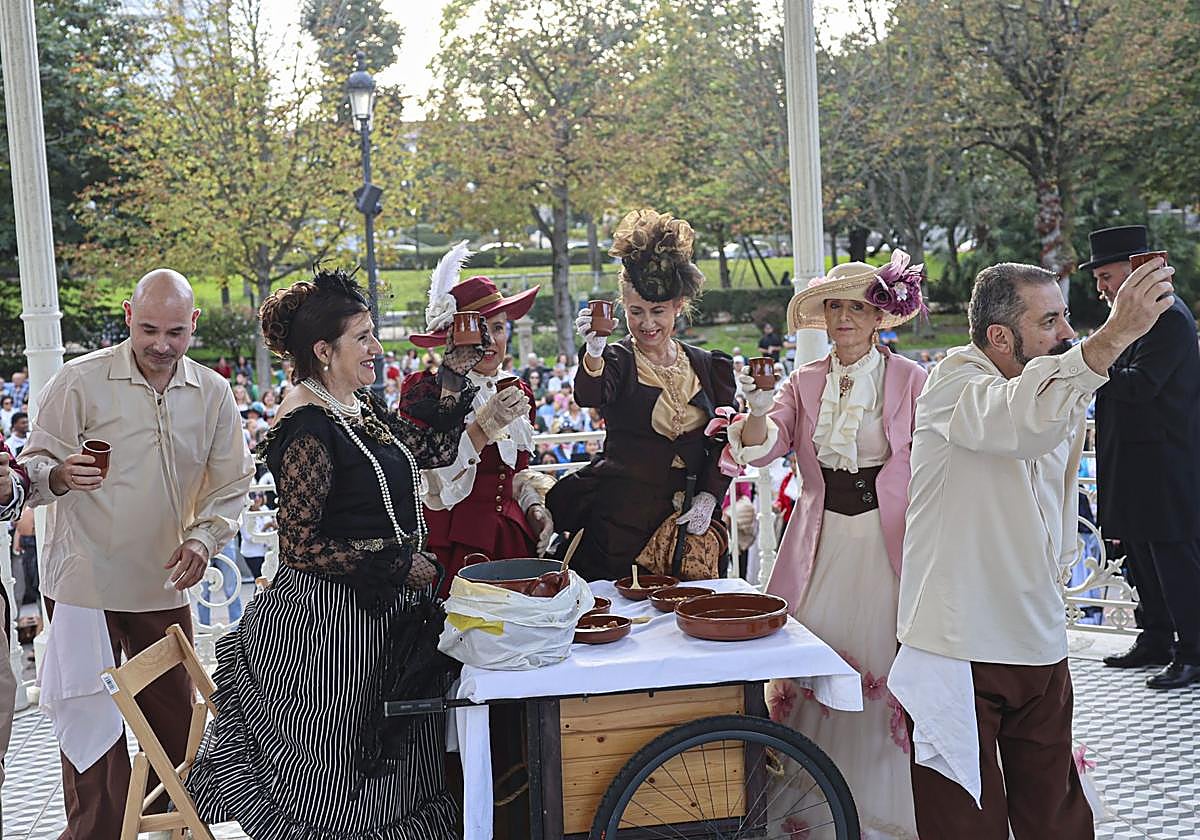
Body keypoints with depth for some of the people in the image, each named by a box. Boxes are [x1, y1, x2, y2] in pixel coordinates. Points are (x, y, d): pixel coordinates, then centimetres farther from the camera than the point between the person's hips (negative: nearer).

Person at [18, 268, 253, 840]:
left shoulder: (211, 392, 3)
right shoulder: (79, 380, -6)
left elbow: (232, 481, 8)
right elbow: (34, 468, -5)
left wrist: (203, 536, -9)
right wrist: (56, 476, -29)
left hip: (164, 584, 3)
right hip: (84, 582, -3)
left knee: (174, 718, 11)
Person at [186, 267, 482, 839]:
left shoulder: (358, 406, 7)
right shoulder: (309, 426, -19)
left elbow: (431, 449, 13)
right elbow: (301, 548, -21)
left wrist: (454, 374, 8)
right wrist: (397, 563, -15)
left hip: (383, 614, 9)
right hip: (329, 619, -9)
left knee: (383, 776, 19)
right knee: (331, 788, 6)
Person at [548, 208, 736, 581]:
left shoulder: (708, 367, 9)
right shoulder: (618, 359, -2)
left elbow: (722, 444, 11)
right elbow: (589, 396, -25)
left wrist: (708, 499, -1)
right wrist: (594, 352, -44)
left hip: (687, 521, 3)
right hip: (620, 519, -3)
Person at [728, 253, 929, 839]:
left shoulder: (909, 379, -1)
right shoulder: (805, 382, 8)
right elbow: (763, 448, -4)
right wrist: (759, 411, -26)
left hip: (886, 543, -3)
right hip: (820, 543, 3)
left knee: (884, 669, -1)